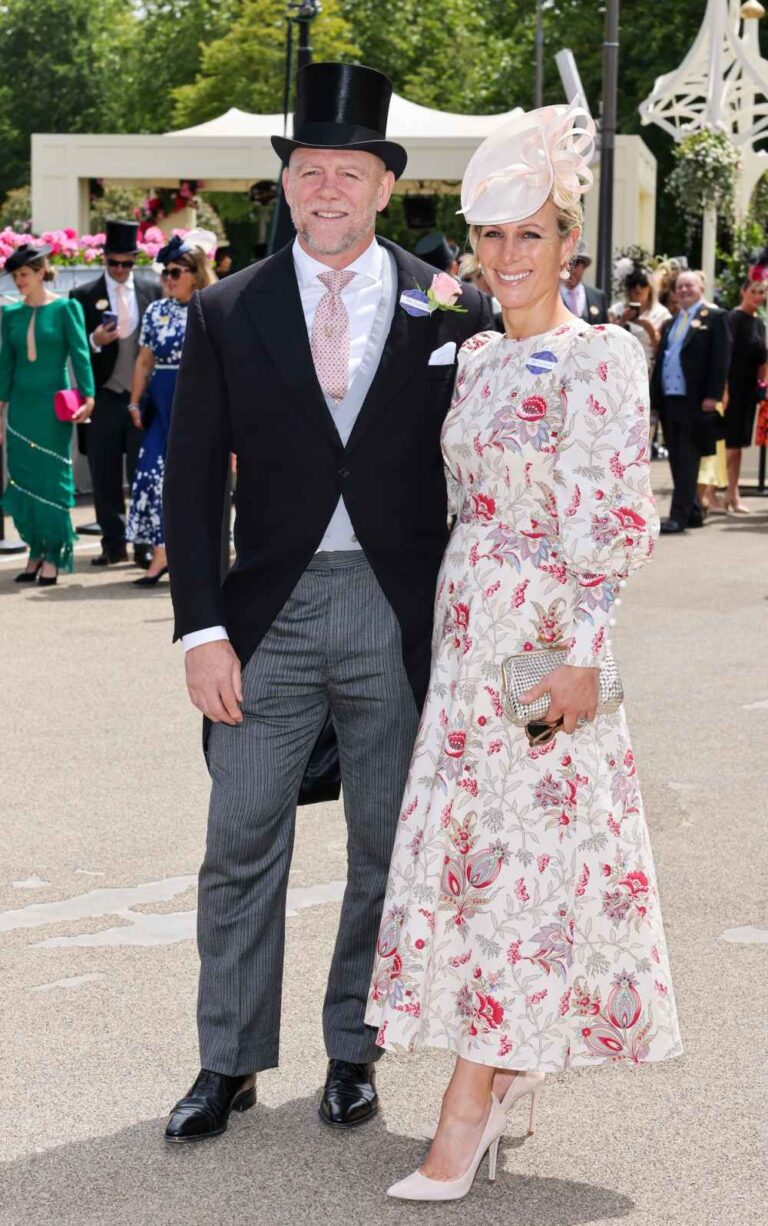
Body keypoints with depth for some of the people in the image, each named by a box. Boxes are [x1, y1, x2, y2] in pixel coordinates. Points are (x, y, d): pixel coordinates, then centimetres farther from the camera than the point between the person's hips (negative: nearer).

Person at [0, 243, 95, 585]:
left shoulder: (65, 309, -3)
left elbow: (80, 355, -7)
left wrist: (88, 397, -15)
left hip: (53, 406, -4)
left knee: (52, 479, -2)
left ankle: (53, 556, 5)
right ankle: (35, 551, 14)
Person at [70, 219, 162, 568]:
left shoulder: (153, 290, 6)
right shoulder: (84, 296, 2)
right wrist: (94, 342, -20)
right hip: (104, 398, 0)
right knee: (105, 477, 5)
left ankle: (146, 545, 8)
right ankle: (114, 545, 14)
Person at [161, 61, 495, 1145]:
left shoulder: (452, 312, 1)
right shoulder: (228, 314, 2)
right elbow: (193, 481, 1)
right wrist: (203, 628, -6)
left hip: (403, 617, 0)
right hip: (271, 610, 0)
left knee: (388, 850, 10)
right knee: (241, 848, 4)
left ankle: (354, 1052, 25)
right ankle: (229, 1063, 17)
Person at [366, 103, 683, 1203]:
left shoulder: (603, 360, -9)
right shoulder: (478, 361, 12)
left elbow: (619, 529, -14)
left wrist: (584, 657, -20)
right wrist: (452, 626, 15)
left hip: (550, 646, -7)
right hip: (469, 636, 7)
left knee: (519, 854, -5)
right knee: (472, 849, 8)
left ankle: (467, 1114, -2)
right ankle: (510, 1073, 19)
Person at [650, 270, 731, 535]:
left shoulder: (714, 318, 0)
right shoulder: (670, 324, 20)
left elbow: (721, 359, -8)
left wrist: (712, 396, -15)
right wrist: (655, 398, 11)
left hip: (695, 401, -7)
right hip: (669, 401, 7)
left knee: (688, 459, -8)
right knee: (676, 460, 8)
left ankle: (679, 515, -10)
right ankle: (692, 512, 17)